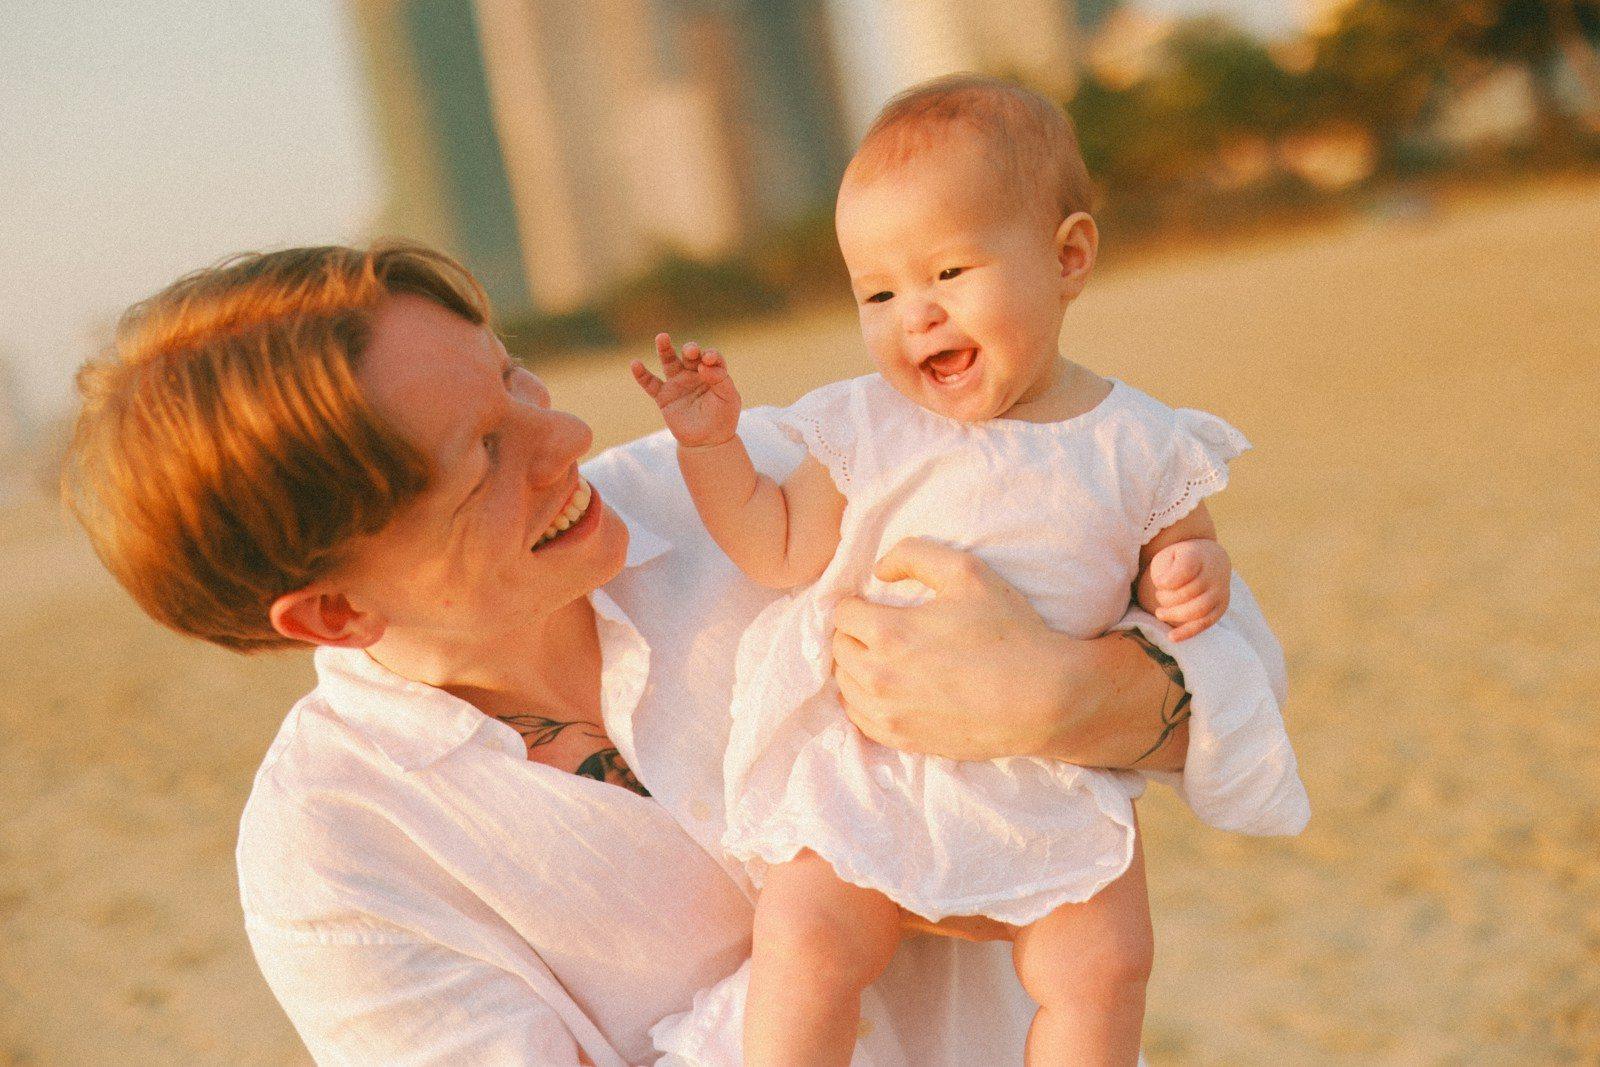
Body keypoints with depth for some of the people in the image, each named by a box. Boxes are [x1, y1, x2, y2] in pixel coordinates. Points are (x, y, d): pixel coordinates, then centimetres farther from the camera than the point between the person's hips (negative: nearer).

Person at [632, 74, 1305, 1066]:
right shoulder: (868, 428, -1)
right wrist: (713, 447, -6)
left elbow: (1176, 550, 11)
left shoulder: (1140, 444, -2)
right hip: (868, 761, 0)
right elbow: (785, 552, 4)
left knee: (1102, 968, -10)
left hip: (1058, 773, 1)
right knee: (805, 945, -16)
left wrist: (1193, 577, -12)